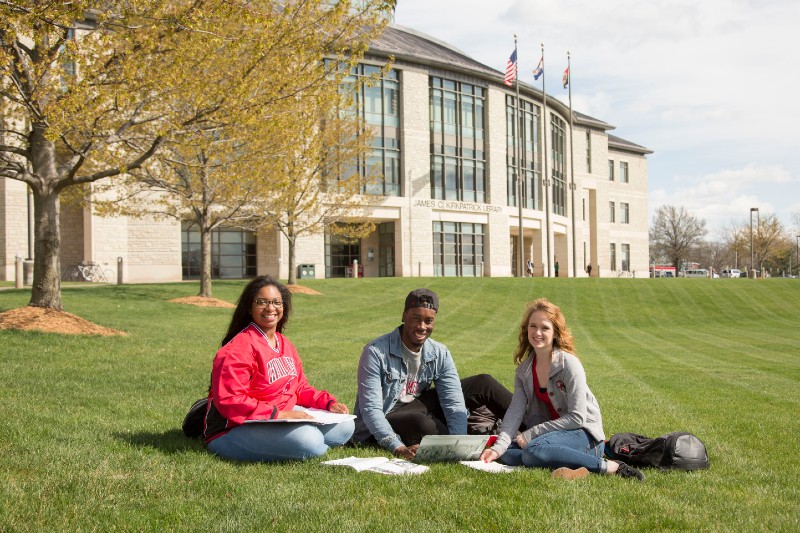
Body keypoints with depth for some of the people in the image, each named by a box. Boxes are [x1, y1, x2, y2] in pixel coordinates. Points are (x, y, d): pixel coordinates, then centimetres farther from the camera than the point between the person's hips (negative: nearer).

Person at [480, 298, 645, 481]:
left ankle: (607, 467, -22)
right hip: (554, 430, 7)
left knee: (534, 450, -33)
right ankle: (576, 466, -18)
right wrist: (499, 446, -24)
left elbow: (577, 418, -18)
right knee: (506, 453, -16)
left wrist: (530, 435, -18)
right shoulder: (524, 370, 5)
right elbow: (515, 411, -7)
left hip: (584, 434, -7)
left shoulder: (569, 364, -15)